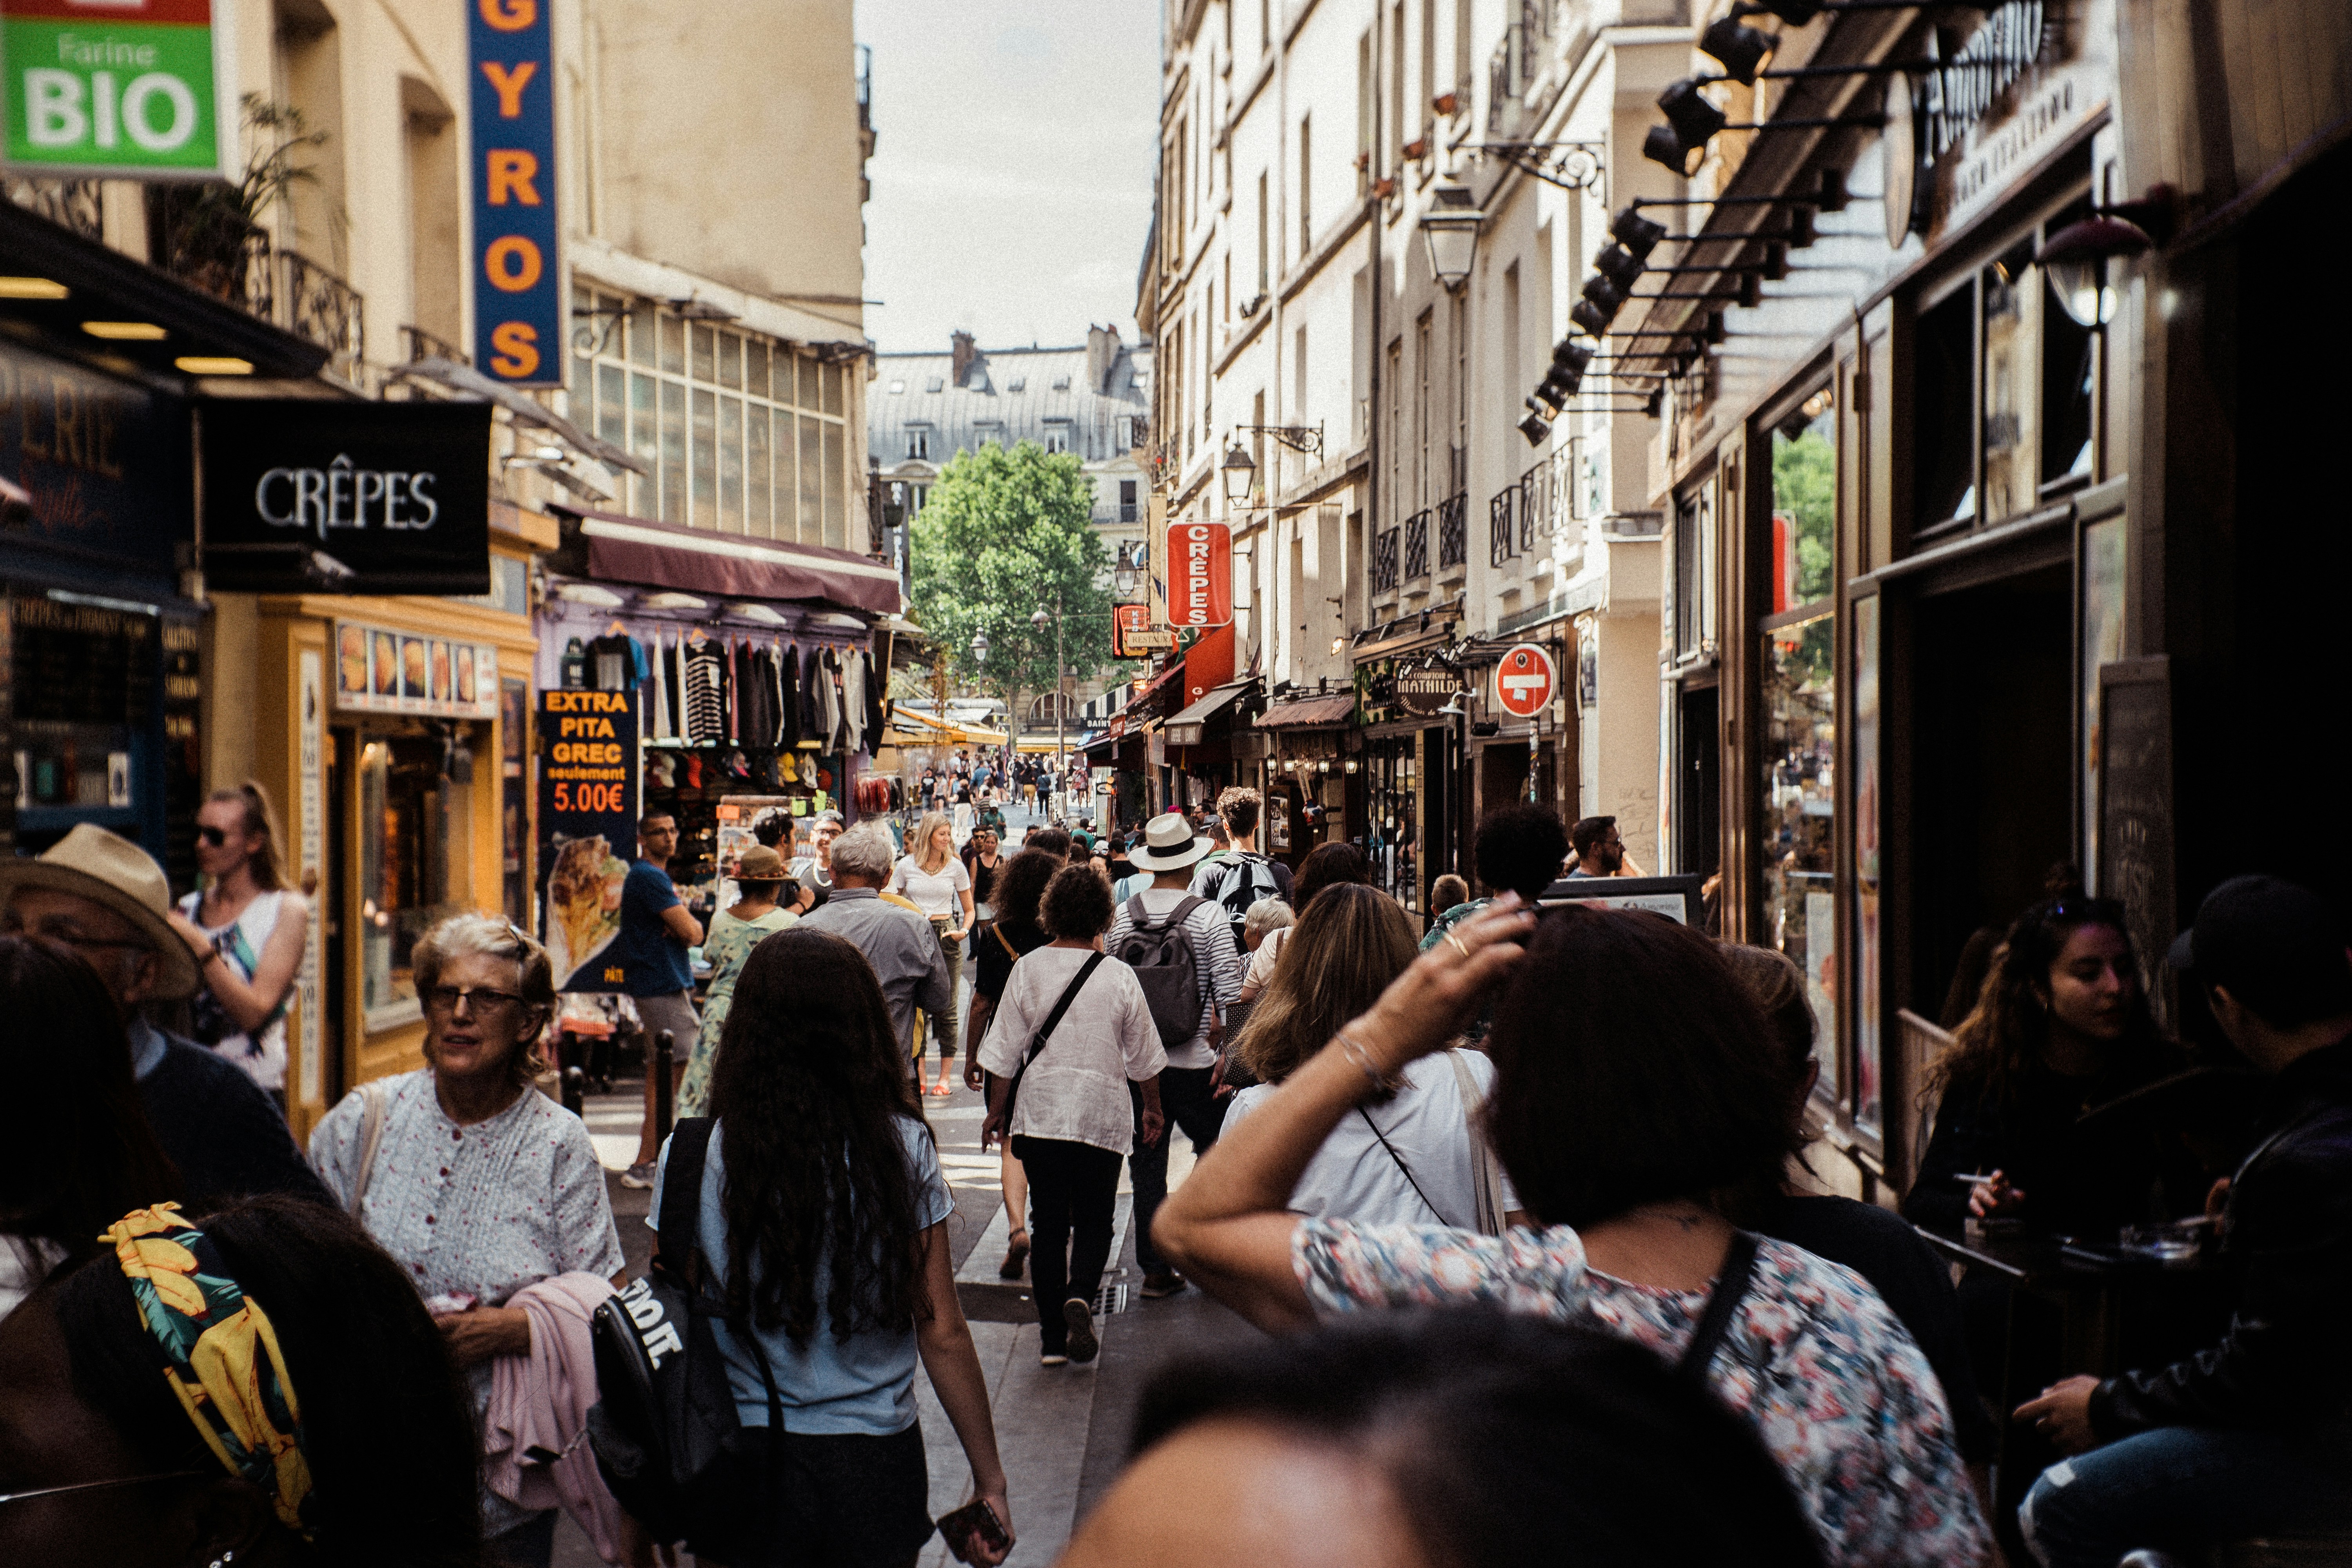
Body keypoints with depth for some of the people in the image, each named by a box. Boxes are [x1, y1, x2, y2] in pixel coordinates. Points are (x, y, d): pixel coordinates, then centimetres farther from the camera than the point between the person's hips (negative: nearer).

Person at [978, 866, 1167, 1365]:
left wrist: (997, 1110, 12)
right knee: (1094, 1220, 11)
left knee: (1047, 1223, 10)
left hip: (1039, 1113, 1)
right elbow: (1143, 1056, 4)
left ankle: (1052, 1337, 11)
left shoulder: (1028, 969, -4)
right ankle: (1080, 1295, -17)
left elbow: (1005, 1051, 1)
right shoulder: (1118, 976, -6)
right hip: (1101, 1113, -1)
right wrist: (1151, 1108, 19)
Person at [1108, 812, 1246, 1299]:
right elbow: (1229, 990, -12)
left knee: (1147, 1166, 8)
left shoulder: (1123, 916, 1)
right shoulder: (1208, 916, -9)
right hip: (1194, 1061, -3)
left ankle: (1155, 1268, 11)